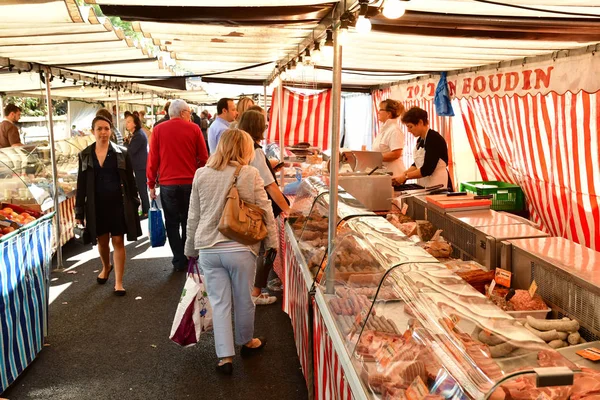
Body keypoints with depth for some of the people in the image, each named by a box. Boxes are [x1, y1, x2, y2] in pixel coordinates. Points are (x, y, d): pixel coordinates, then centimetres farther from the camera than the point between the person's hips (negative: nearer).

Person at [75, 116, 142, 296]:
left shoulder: (121, 153, -1)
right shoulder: (85, 155, 4)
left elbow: (130, 180, 1)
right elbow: (81, 184, 5)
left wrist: (134, 203, -3)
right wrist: (79, 210, 2)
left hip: (118, 203, -2)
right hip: (96, 204, 2)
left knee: (118, 241, -1)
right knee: (102, 240, 15)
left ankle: (119, 283, 5)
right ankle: (106, 267, 44)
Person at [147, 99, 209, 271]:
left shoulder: (158, 130, 0)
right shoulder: (194, 129, -2)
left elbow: (152, 159, 0)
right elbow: (203, 158, 1)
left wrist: (151, 184, 7)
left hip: (167, 184, 0)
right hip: (190, 183, 0)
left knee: (172, 223, 9)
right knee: (188, 223, 12)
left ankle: (179, 261, 9)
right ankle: (189, 259, 17)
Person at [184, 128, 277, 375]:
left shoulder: (201, 175, 2)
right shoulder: (250, 174, -8)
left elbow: (193, 217, 7)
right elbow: (266, 212, -5)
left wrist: (191, 249, 18)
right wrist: (271, 242, 8)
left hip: (208, 249, 2)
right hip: (240, 249, -2)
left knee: (219, 302, 10)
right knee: (244, 299, 16)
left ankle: (225, 356, 12)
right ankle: (246, 342, 37)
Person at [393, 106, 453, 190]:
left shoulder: (434, 138, -16)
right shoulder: (420, 140, 11)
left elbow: (427, 169, -21)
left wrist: (406, 176, -17)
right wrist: (403, 174, -1)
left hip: (438, 186, -8)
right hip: (424, 186, 8)